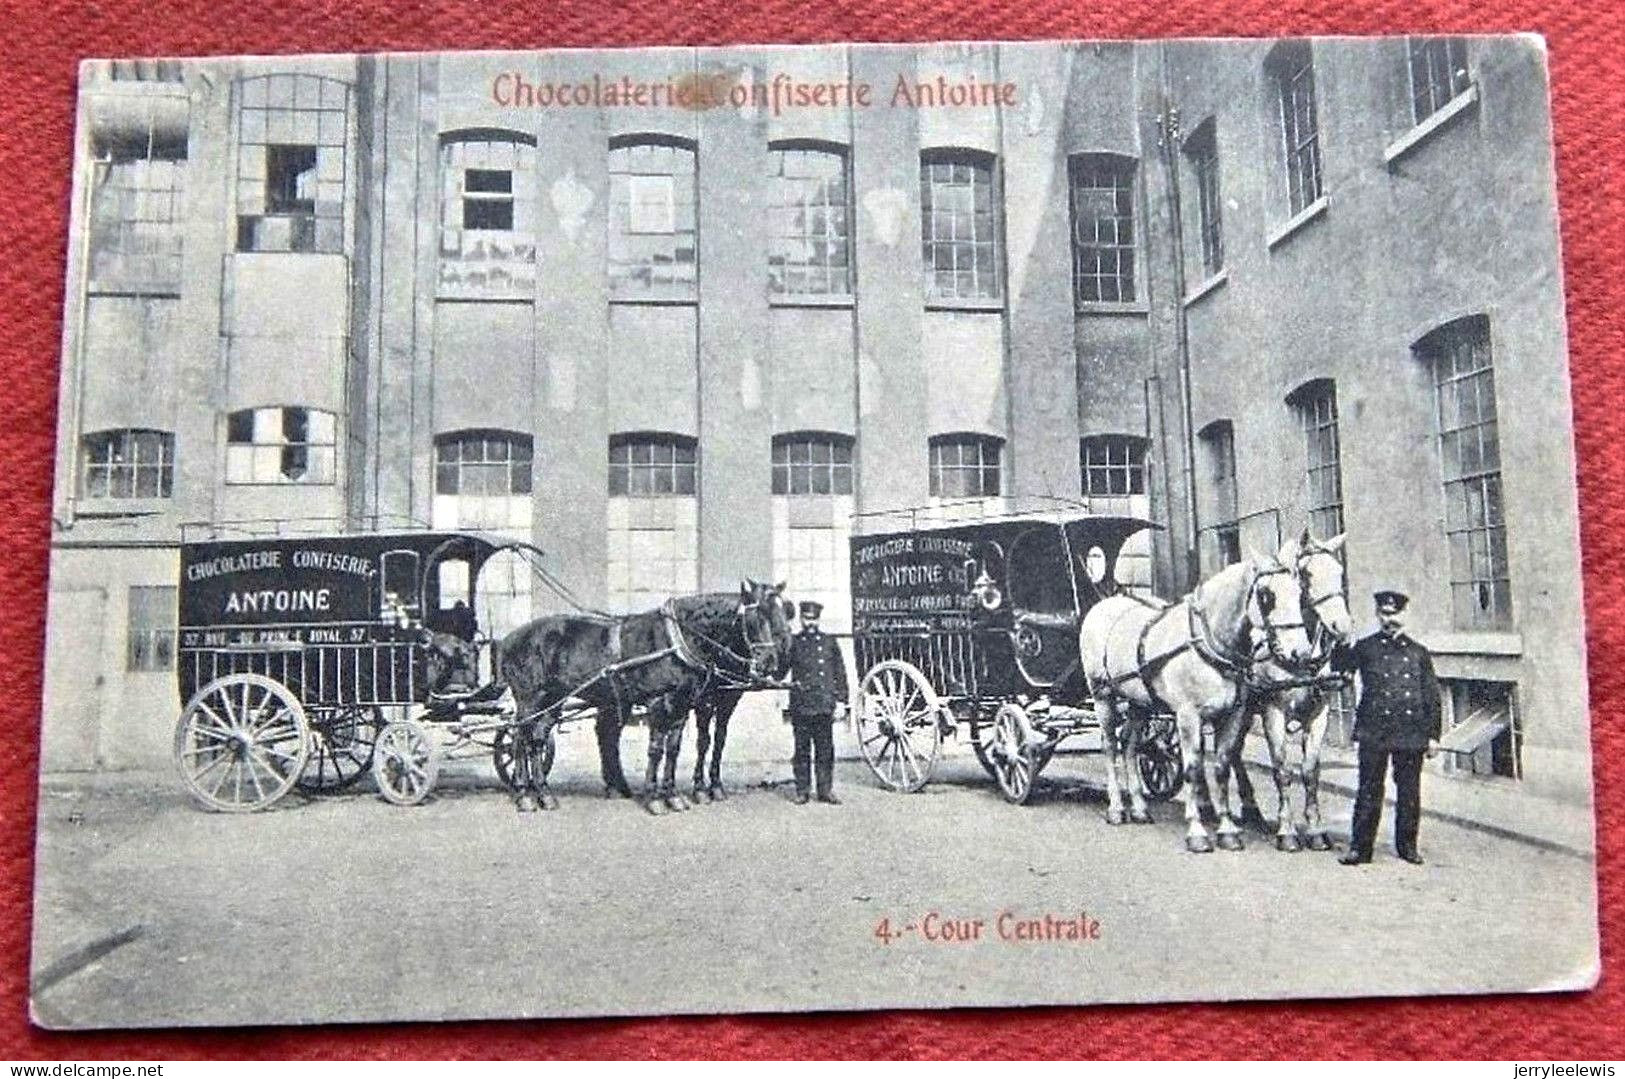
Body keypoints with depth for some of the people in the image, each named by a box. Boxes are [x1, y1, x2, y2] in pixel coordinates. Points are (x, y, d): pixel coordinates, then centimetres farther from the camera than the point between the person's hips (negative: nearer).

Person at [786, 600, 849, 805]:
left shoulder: (829, 643, 8)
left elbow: (840, 674, 8)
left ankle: (826, 790, 12)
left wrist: (841, 701, 3)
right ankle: (801, 791, 12)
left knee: (825, 750, 4)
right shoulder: (793, 643, 6)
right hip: (801, 707, 0)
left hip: (824, 705, 1)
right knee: (802, 749, 4)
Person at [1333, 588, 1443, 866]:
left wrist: (1433, 734, 6)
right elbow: (1337, 666, -3)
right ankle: (1360, 847, 4)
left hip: (1411, 734, 2)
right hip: (1374, 731, -2)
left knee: (1409, 791, 9)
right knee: (1369, 790, 0)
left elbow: (1432, 696, 11)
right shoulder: (1365, 648, 5)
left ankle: (1407, 845, 22)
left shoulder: (1419, 652, 11)